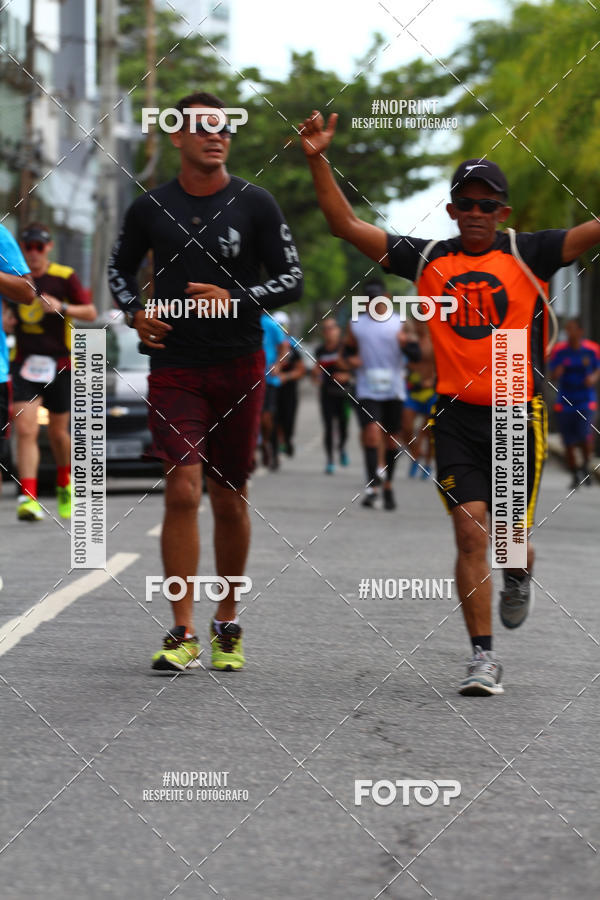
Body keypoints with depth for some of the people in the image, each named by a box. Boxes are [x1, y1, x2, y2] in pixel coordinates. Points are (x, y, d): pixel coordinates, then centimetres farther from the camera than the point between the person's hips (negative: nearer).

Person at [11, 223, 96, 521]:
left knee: (58, 432, 11)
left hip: (59, 363, -1)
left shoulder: (64, 277, -4)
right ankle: (28, 498, -20)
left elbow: (91, 313, -4)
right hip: (24, 363, 1)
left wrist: (62, 307, -20)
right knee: (25, 429, -15)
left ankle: (64, 485, 38)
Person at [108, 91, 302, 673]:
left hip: (239, 368, 0)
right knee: (183, 489, -14)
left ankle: (227, 624, 24)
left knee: (230, 500, 7)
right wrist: (134, 312, 0)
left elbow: (291, 280, 2)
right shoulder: (151, 207, 4)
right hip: (174, 368, 0)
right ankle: (182, 634, -11)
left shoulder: (254, 204, 1)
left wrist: (235, 298, -14)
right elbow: (120, 266, 20)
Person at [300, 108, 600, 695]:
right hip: (457, 417, 1)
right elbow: (346, 225, 5)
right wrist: (318, 161, -4)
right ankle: (483, 657, -3)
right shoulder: (427, 260, 6)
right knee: (470, 533, -9)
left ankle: (520, 577, 41)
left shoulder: (527, 254, 1)